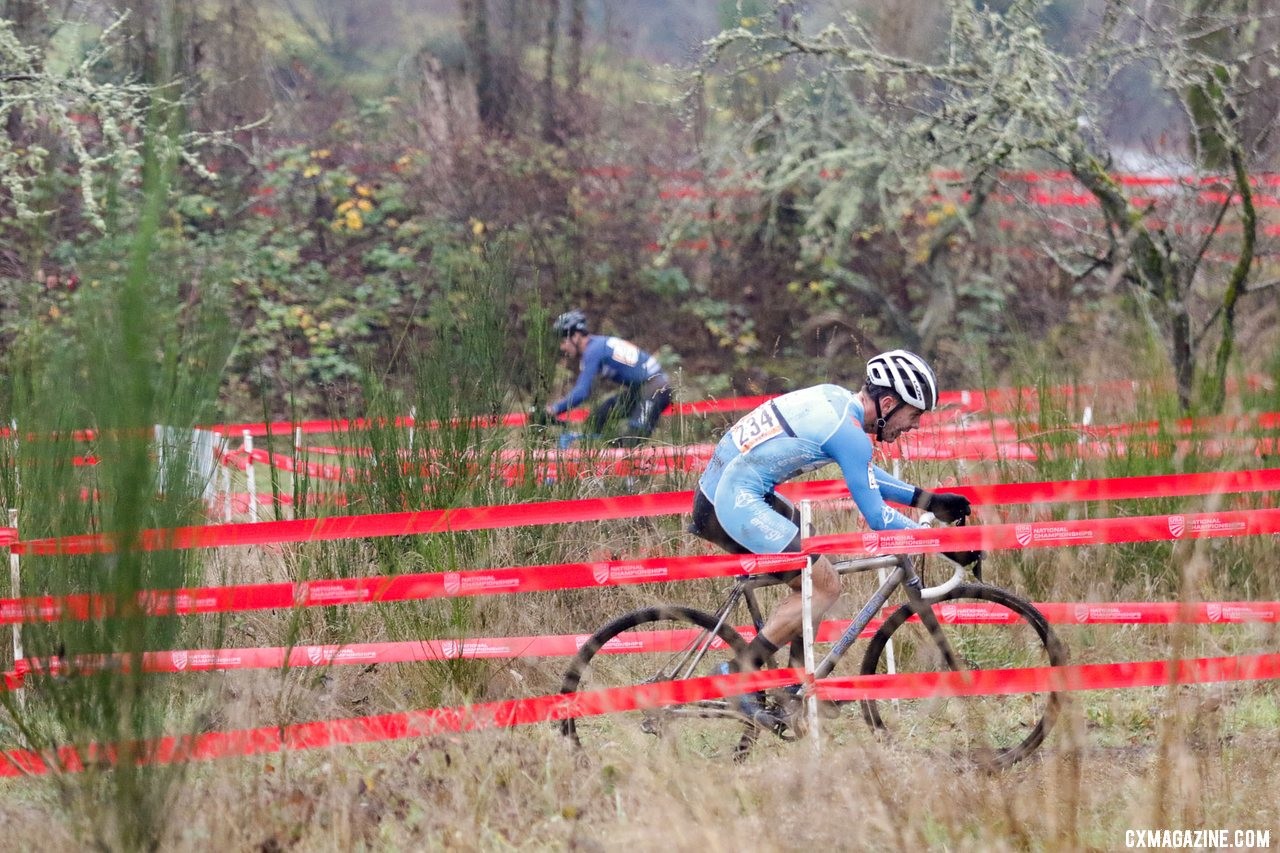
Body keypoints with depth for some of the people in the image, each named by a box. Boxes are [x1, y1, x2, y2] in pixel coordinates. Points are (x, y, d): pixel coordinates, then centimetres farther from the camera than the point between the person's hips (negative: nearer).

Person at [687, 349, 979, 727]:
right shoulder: (849, 431, -16)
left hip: (718, 490, 10)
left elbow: (864, 473, 28)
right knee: (825, 587, -6)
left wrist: (928, 500, 26)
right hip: (737, 506, -10)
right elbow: (877, 516, -12)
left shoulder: (834, 399, 12)